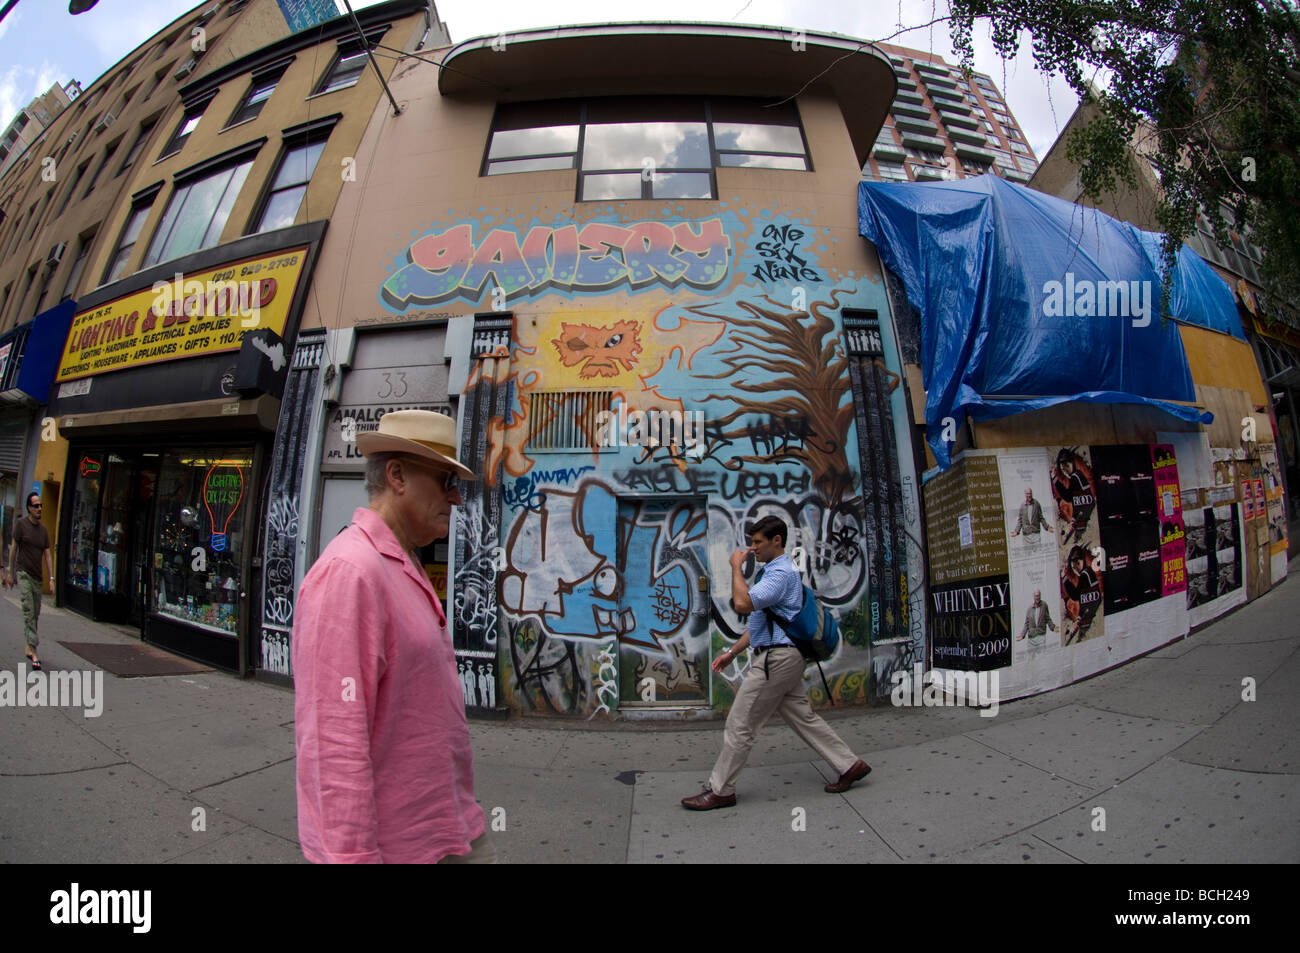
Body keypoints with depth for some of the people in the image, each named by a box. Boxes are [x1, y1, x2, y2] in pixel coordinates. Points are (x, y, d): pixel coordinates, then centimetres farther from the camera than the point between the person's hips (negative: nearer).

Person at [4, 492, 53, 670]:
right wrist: (10, 573, 3)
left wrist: (51, 579, 6)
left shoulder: (43, 529, 11)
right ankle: (33, 650, -18)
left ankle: (29, 647, 21)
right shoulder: (21, 523, -2)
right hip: (23, 574, -5)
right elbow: (13, 548, 2)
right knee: (28, 612, -13)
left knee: (36, 614, 8)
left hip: (38, 577, 5)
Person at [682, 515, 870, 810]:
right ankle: (850, 764, 22)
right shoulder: (773, 572, 19)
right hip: (782, 657, 11)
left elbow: (743, 603, -28)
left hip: (777, 658, -11)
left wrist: (736, 567, -15)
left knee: (740, 724, -4)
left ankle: (720, 791, 5)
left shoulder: (782, 572, -14)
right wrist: (733, 652, 18)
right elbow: (759, 622, 23)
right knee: (803, 717, 15)